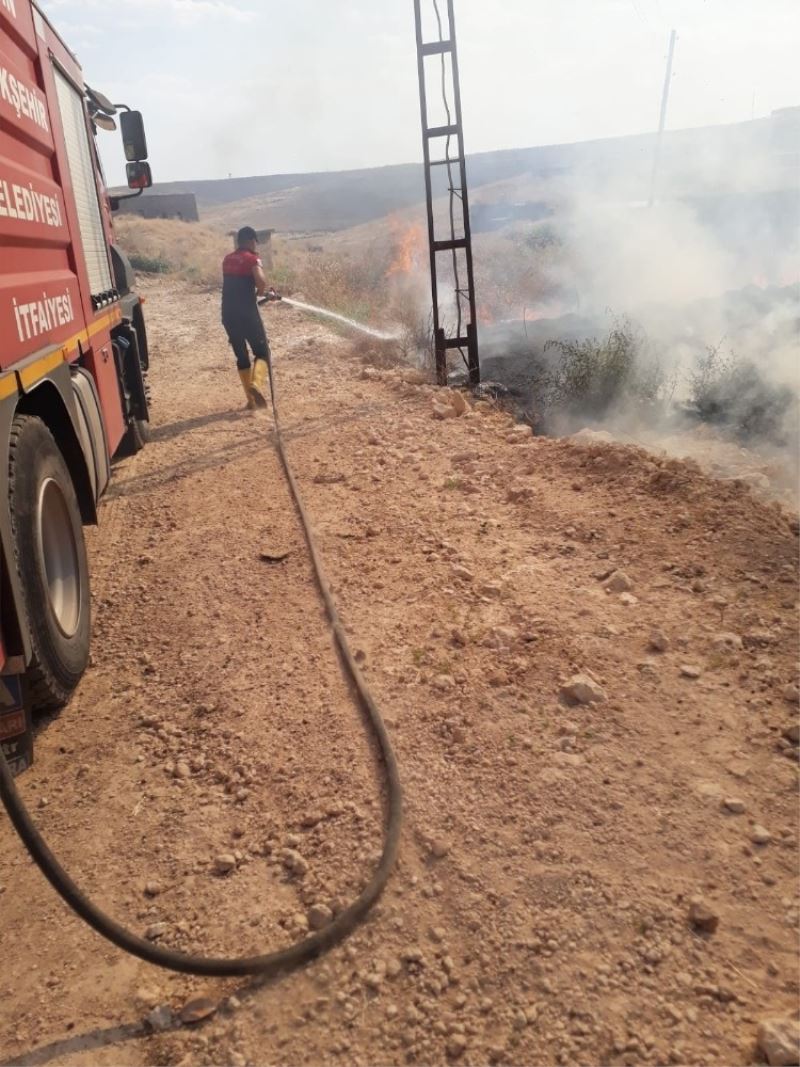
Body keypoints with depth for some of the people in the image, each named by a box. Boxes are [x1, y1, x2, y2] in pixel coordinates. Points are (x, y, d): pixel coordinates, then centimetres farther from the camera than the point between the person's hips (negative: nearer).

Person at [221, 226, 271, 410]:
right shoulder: (252, 258, -5)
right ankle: (256, 384, -23)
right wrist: (260, 293, -2)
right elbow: (261, 281, -22)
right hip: (247, 312, -6)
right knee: (262, 352, 4)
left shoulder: (227, 260, 15)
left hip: (228, 314, 6)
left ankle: (251, 399, 14)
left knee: (241, 356, 13)